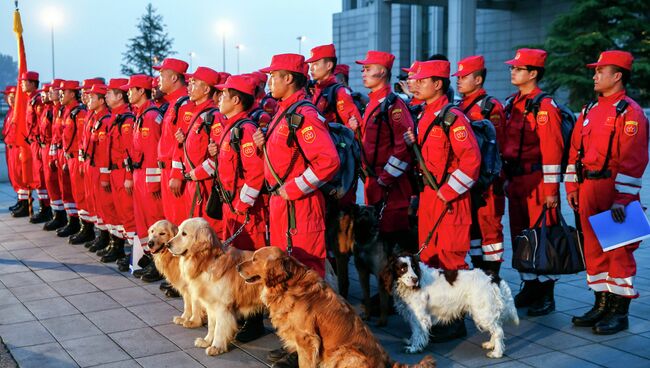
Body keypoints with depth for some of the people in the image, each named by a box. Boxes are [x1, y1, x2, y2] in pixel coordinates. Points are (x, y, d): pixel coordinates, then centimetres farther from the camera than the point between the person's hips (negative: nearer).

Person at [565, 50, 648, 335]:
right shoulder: (589, 111, 15)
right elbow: (575, 150, 16)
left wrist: (622, 199, -20)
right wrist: (572, 186, 11)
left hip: (615, 192, -7)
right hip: (588, 191, 8)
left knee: (619, 250, 1)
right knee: (594, 248, 12)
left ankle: (619, 312, 11)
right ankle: (602, 305, 24)